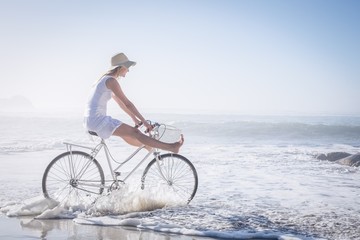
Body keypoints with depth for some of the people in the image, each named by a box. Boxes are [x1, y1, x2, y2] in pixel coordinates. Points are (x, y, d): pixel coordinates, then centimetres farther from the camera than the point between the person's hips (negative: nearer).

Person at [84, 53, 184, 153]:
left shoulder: (105, 79, 18)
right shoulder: (111, 81, -12)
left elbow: (120, 102, 24)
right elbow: (127, 104, -13)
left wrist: (135, 118, 26)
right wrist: (144, 121, -10)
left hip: (91, 120, 9)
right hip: (98, 119, -9)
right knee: (135, 133, -11)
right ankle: (172, 147, -13)